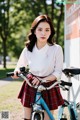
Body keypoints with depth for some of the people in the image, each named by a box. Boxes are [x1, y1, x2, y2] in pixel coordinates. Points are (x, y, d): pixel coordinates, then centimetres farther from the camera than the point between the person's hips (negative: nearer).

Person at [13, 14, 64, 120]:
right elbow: (20, 67, 10)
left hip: (49, 87, -2)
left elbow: (58, 73, -9)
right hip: (31, 87, 3)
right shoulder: (28, 49, -6)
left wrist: (43, 79, -23)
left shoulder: (56, 49, -15)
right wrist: (17, 71, -12)